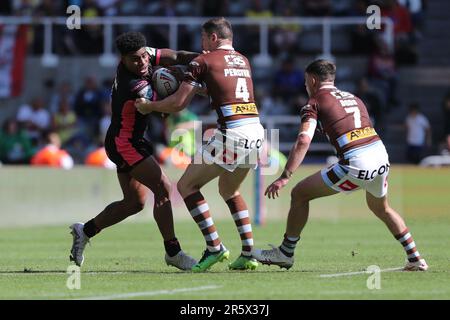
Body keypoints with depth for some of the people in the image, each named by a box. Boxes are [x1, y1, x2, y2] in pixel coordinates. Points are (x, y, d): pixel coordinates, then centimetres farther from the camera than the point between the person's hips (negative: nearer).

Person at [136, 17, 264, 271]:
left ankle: (215, 247, -3)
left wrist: (148, 106, 14)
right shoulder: (243, 61, 21)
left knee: (187, 185, 6)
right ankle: (248, 254, 17)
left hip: (232, 134, -7)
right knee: (229, 190, 27)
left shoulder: (203, 62, 1)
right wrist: (200, 87, 33)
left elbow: (178, 103, -1)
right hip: (256, 131, 7)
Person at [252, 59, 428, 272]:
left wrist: (284, 177, -16)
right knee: (381, 208, 33)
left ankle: (285, 254, 15)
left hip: (356, 165, -7)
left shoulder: (315, 102, 5)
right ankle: (415, 259, 32)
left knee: (300, 193, 9)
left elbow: (303, 141, -11)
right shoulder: (353, 98, 25)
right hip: (381, 156, 7)